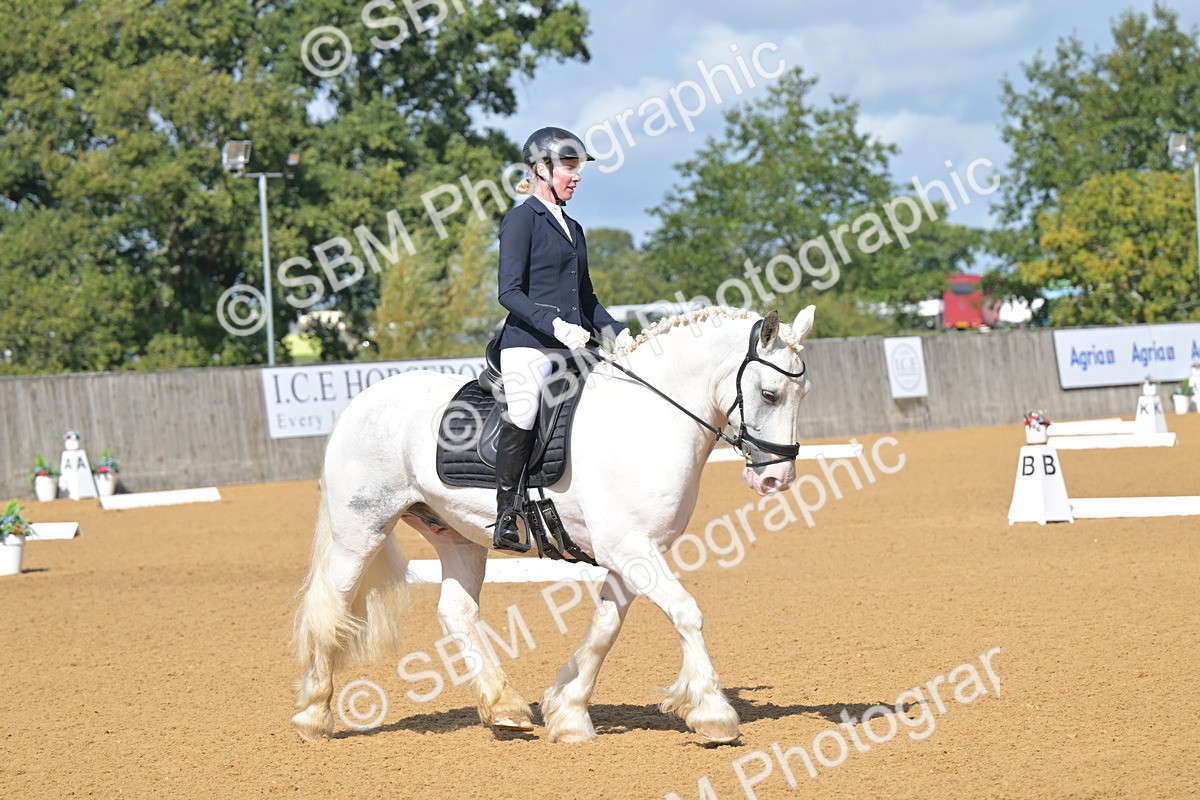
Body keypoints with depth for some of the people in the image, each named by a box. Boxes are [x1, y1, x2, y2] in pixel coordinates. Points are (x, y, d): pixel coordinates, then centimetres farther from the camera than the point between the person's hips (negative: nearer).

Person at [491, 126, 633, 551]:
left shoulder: (572, 228, 22)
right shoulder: (522, 219, -2)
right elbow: (510, 292, -10)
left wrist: (616, 332, 10)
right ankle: (506, 516, -21)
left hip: (572, 348, 8)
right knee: (524, 417, -30)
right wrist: (555, 325, -22)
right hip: (529, 345, -8)